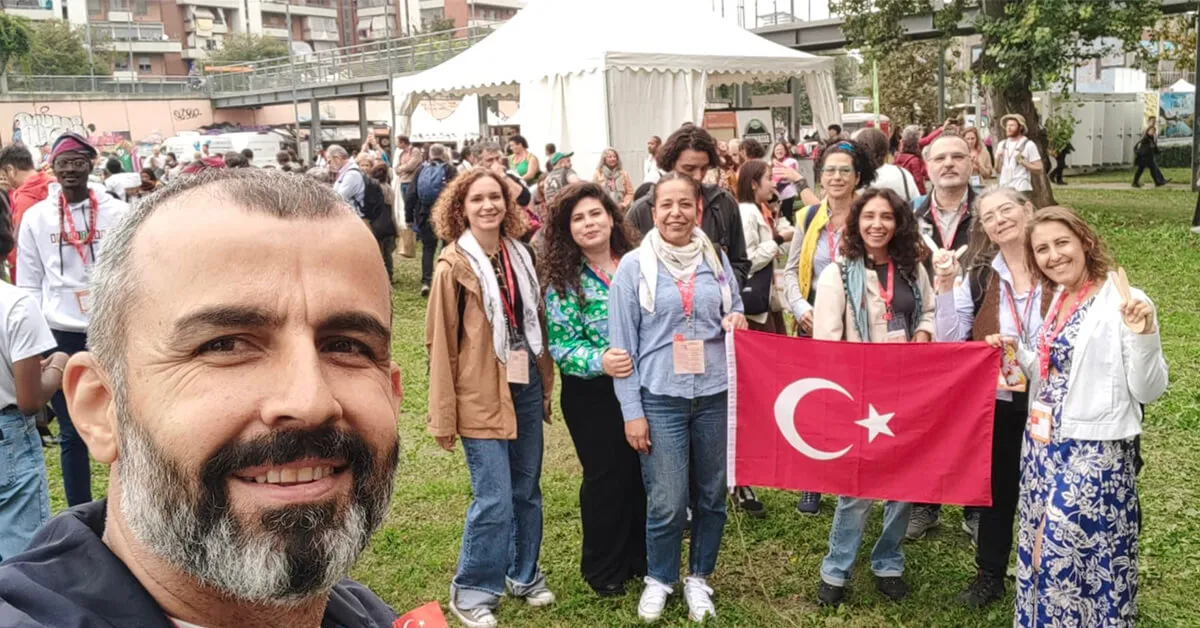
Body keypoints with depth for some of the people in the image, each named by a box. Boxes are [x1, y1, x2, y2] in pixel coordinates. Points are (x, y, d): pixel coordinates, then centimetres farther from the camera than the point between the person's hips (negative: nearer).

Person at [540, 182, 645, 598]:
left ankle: (642, 557, 32)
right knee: (607, 478, 7)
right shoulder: (564, 282, -9)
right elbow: (561, 347, -14)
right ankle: (604, 570, 27)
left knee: (645, 473, 12)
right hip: (593, 395, -4)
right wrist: (600, 361, -29)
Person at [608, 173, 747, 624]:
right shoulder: (633, 266, -4)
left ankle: (699, 578, 33)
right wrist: (631, 411, -8)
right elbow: (622, 344, -5)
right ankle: (658, 578, 25)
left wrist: (736, 321, -8)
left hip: (715, 394, 3)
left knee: (711, 495, 12)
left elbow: (734, 312, 18)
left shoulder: (717, 260, 5)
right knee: (667, 502, 0)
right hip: (660, 398, -3)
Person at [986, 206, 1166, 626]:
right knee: (1041, 552, 16)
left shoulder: (1125, 303, -13)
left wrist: (1142, 336, -30)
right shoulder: (1056, 300, 10)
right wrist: (1017, 352, 5)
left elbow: (1148, 391, -16)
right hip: (1043, 447, 8)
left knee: (1069, 556, -2)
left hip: (1094, 452, -7)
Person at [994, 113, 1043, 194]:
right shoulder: (1002, 144, 13)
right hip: (1004, 188, 5)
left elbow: (1039, 168, -6)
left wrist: (1023, 162, -17)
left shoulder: (1028, 145, -3)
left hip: (1021, 189, -5)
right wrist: (998, 159, -2)